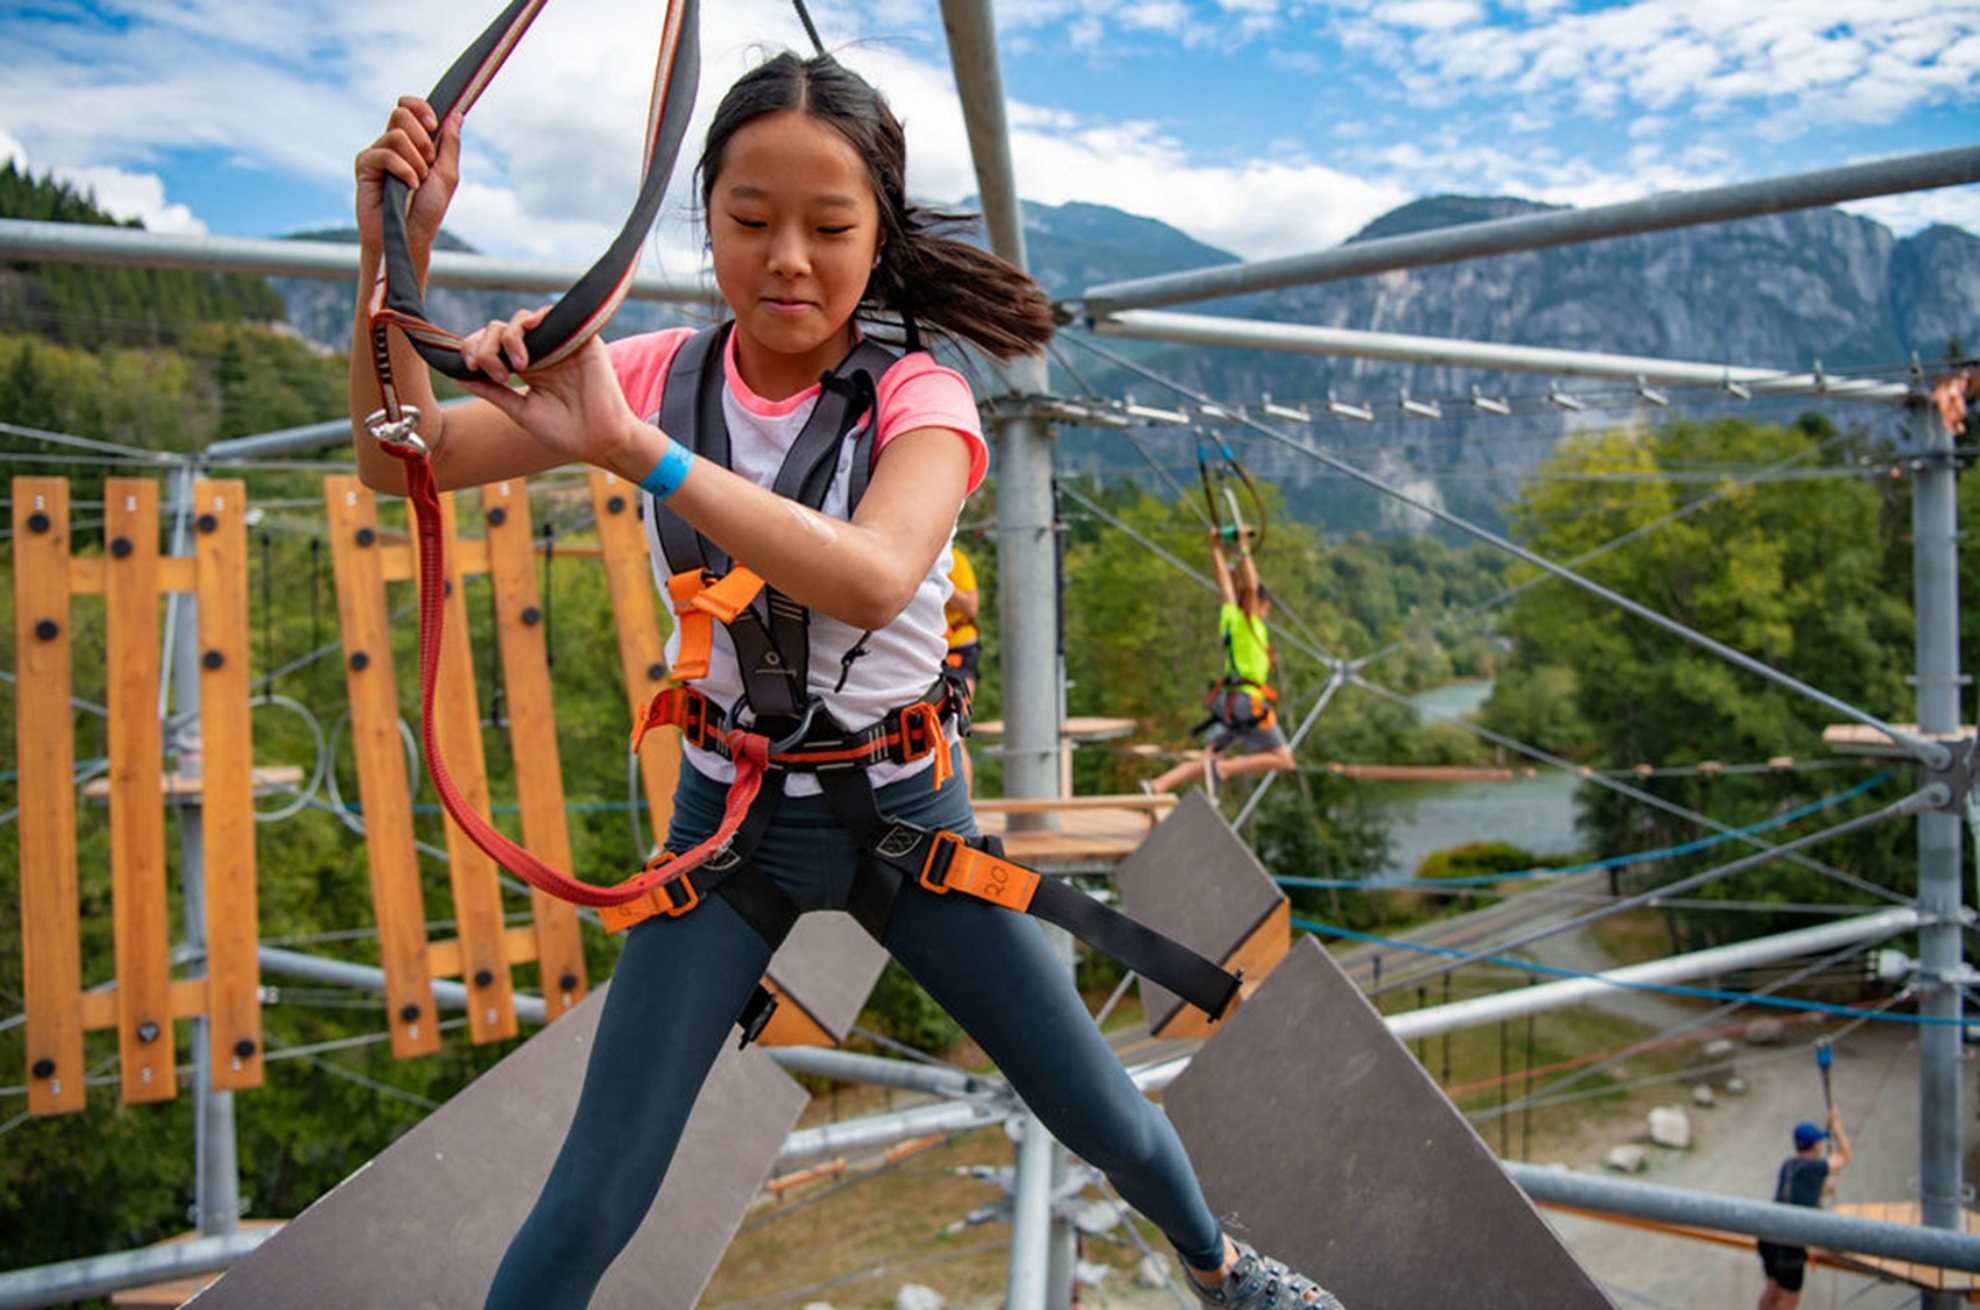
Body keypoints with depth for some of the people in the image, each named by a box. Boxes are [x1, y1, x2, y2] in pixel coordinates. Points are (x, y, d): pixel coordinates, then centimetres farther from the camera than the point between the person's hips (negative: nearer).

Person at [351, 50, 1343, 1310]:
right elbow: (404, 458, -11)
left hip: (909, 816, -1)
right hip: (727, 821, 1)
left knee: (1111, 1121, 12)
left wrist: (629, 447, -44)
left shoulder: (918, 399, -16)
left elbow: (872, 580, -39)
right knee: (591, 1207, -3)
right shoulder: (659, 374, -7)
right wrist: (396, 250, -25)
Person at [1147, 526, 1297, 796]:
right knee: (1283, 759, -1)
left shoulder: (1230, 616, 13)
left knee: (1209, 758, 3)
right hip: (1248, 702, -8)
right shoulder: (1248, 622, -6)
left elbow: (1226, 584, 22)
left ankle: (1156, 787, -13)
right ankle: (1221, 769, -14)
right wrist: (1244, 550, -17)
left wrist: (1216, 549, 28)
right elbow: (1250, 587, -19)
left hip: (1226, 701, 8)